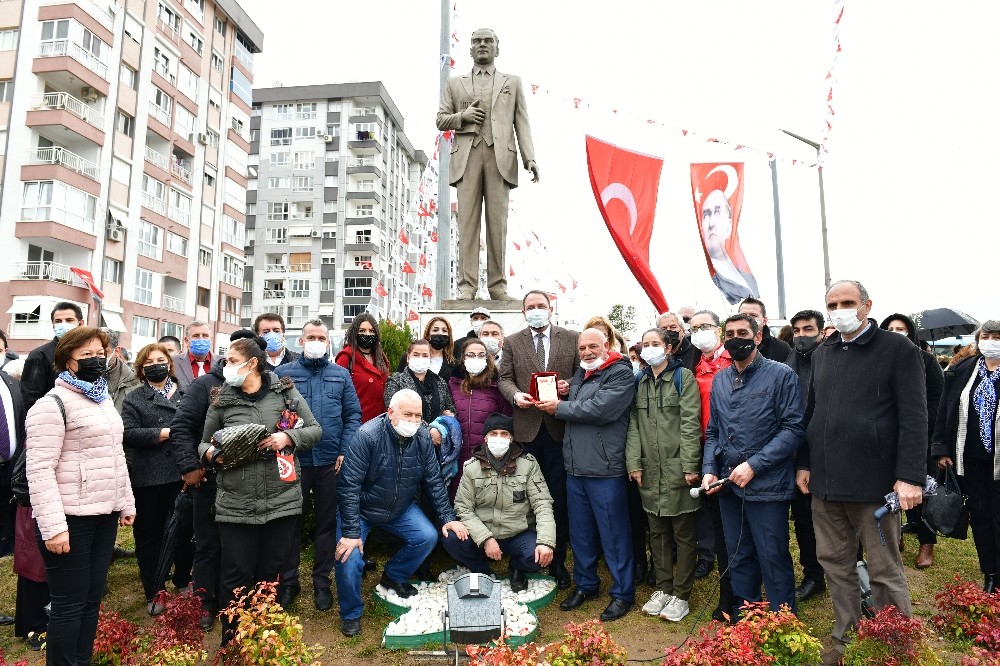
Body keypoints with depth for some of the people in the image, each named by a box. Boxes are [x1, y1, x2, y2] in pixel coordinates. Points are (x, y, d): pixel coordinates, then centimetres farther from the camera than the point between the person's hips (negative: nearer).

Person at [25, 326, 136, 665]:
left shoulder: (104, 399, 14)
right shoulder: (53, 403, -11)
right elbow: (39, 470, -16)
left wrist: (126, 502, 18)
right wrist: (53, 526, -20)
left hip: (104, 514, 8)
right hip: (71, 519, -7)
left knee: (93, 597, 15)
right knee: (69, 604, 2)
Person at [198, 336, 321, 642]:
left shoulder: (285, 390, 0)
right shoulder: (222, 399, 3)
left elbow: (315, 430, 3)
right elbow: (204, 442, 12)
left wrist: (288, 437, -15)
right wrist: (210, 453, -10)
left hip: (282, 499, 0)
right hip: (236, 503, 0)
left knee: (271, 572, 12)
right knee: (236, 574, 5)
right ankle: (231, 639, 26)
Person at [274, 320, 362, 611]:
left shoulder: (341, 375, 7)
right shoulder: (282, 373, 3)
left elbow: (353, 414, 5)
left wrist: (345, 452, -5)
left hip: (330, 462, 1)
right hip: (293, 461, -1)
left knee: (327, 521, 11)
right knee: (291, 521, 10)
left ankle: (322, 580, 25)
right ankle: (288, 580, 25)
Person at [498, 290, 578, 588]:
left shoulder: (571, 339, 6)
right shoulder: (512, 342, 9)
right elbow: (505, 378, 6)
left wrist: (570, 384, -12)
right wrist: (515, 394, -14)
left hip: (559, 426, -1)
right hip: (526, 427, 1)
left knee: (558, 495, 5)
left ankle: (557, 560, 18)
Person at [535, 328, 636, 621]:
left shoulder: (621, 373, -9)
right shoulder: (580, 374, 17)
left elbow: (599, 409, -21)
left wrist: (559, 407, -10)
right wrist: (559, 406, -3)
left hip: (605, 469, -7)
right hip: (575, 467, 8)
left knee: (614, 533, 3)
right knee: (580, 531, 17)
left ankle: (623, 593, 17)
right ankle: (585, 584, 33)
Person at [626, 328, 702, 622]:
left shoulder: (683, 377, -3)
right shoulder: (640, 382, 12)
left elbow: (690, 423, -10)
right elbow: (634, 425, 8)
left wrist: (690, 465, -15)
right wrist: (633, 462, -1)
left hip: (677, 469, -5)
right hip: (649, 471, 5)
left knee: (684, 533, 5)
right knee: (657, 531, 14)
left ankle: (681, 595, 17)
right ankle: (663, 588, 27)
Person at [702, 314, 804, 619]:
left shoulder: (781, 375, -6)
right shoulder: (719, 380, 11)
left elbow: (793, 429, -12)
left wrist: (754, 465, -17)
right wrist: (709, 469, 1)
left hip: (767, 485, -5)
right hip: (728, 486, 6)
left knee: (773, 559, 3)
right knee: (739, 558, 16)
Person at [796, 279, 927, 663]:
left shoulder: (898, 350, -5)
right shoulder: (822, 354, 12)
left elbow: (913, 418, -10)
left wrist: (910, 477, -16)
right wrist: (804, 463, 11)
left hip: (873, 483, -5)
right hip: (825, 481, 6)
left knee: (885, 570, 7)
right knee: (835, 562, 15)